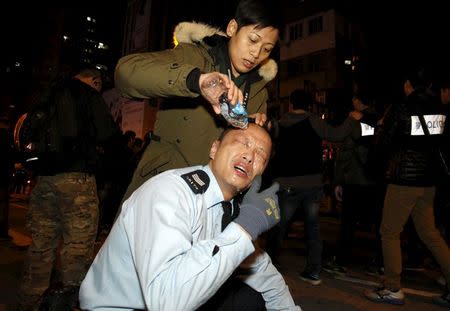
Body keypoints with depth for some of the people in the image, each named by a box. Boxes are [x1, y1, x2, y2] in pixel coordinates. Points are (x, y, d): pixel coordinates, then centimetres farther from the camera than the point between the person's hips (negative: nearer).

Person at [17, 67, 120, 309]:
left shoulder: (51, 96, 19)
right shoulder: (89, 96, 0)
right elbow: (106, 133, -9)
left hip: (44, 177, 7)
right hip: (76, 176, -7)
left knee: (41, 243, 14)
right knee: (78, 244, -1)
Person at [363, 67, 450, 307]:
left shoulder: (400, 109, -11)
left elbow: (385, 142, -5)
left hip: (403, 179, -6)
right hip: (428, 179, 6)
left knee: (389, 232, 4)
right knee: (429, 232, 17)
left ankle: (393, 289, 9)